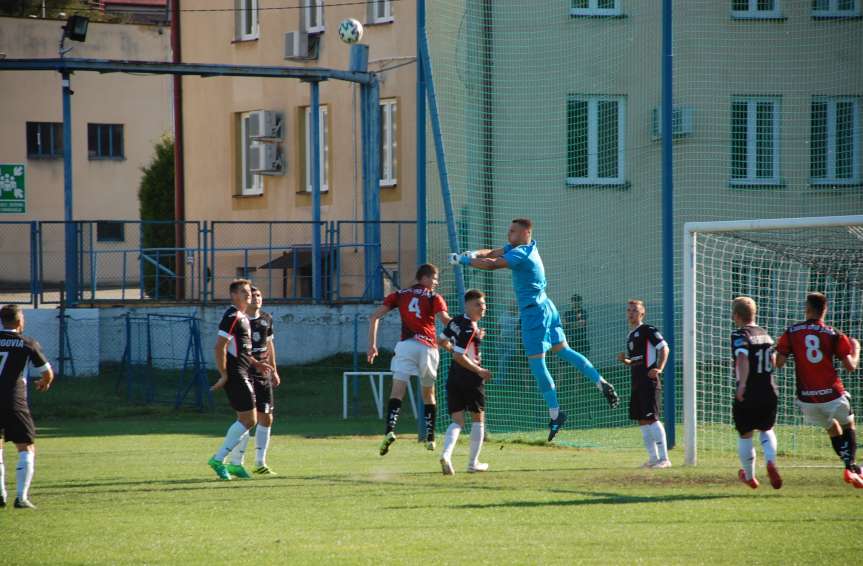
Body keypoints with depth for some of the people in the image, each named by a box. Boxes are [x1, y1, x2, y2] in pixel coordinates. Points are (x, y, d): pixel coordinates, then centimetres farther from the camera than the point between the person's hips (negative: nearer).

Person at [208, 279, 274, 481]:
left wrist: (255, 363, 19)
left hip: (243, 374, 10)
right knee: (248, 420, -10)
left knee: (245, 420, 12)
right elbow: (220, 347, -20)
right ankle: (219, 459, -6)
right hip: (235, 375, -10)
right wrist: (224, 375, -20)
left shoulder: (242, 317, 19)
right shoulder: (232, 317, -13)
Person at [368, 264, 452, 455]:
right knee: (428, 394, 17)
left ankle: (390, 430, -34)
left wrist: (372, 345, 11)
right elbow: (446, 321, -11)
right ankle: (430, 438, 20)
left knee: (398, 390, -11)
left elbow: (374, 317, 8)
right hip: (428, 346, 0)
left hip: (406, 345, 0)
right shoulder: (434, 298, 7)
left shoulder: (400, 295, 15)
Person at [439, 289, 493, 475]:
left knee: (457, 421, 5)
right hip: (471, 380, -7)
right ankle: (473, 463, 15)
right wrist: (479, 370, -15)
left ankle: (446, 454, -22)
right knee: (478, 418, 11)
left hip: (454, 378, 7)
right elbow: (458, 356, -23)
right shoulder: (470, 329, -18)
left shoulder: (456, 322, 6)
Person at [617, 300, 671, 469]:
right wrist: (624, 360, 6)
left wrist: (659, 368, -22)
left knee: (651, 418, -14)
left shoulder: (647, 330, -5)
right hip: (637, 383, 9)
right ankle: (653, 458, 14)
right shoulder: (630, 335, 20)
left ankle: (664, 458, -14)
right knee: (642, 420, 8)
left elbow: (664, 348, -12)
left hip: (649, 381, -9)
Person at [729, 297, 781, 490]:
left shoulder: (740, 334, -11)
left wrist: (742, 384, -35)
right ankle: (771, 462, -5)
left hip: (747, 395, -5)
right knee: (766, 430, 22)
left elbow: (743, 358, -27)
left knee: (745, 435, 12)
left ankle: (749, 476, 24)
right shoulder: (764, 333, 11)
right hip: (769, 392, 6)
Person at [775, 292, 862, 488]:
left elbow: (779, 363, -3)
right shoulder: (834, 335, -4)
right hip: (832, 394, -2)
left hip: (806, 398, 2)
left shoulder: (792, 332, 0)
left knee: (833, 429, 22)